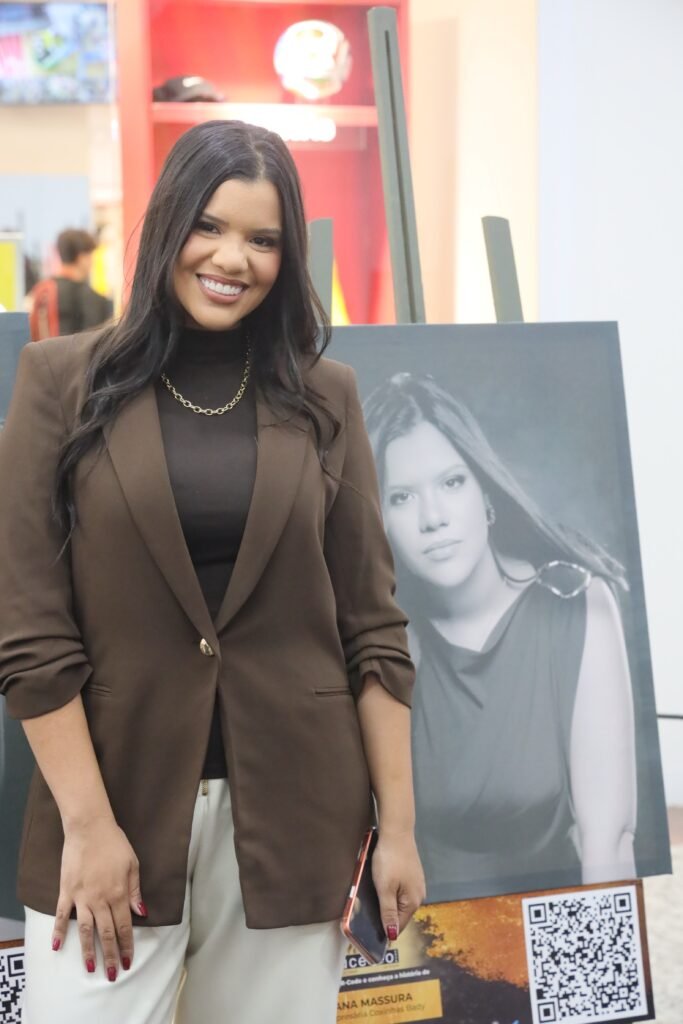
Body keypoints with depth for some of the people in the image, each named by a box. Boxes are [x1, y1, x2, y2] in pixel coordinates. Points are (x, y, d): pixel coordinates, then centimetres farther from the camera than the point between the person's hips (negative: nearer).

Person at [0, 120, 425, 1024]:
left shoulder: (322, 397, 6)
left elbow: (373, 627, 5)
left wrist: (398, 827, 0)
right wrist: (88, 824, -9)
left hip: (291, 817, 2)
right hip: (116, 803, -1)